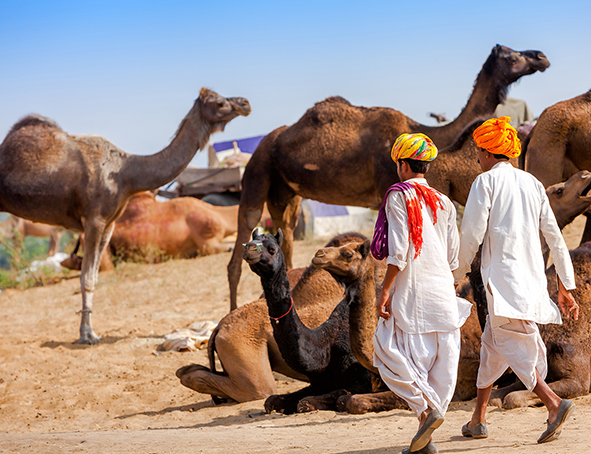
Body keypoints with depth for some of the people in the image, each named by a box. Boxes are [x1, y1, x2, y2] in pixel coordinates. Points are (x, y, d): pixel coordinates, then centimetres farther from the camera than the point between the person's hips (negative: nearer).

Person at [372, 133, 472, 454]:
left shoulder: (399, 197, -6)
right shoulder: (443, 203, 12)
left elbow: (399, 251, -14)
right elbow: (452, 256, 13)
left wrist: (385, 290, -10)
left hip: (410, 291, -6)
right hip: (442, 290, 6)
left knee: (391, 353, 2)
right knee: (440, 363, 5)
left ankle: (426, 408, -17)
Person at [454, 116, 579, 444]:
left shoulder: (486, 182, -3)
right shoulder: (532, 183, 14)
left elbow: (472, 235, -8)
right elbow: (554, 236, 12)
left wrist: (456, 277, 5)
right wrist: (565, 285, 14)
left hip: (502, 275, -7)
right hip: (533, 276, 7)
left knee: (514, 347, -10)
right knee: (492, 344, 18)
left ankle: (554, 404, -29)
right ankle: (478, 419, 24)